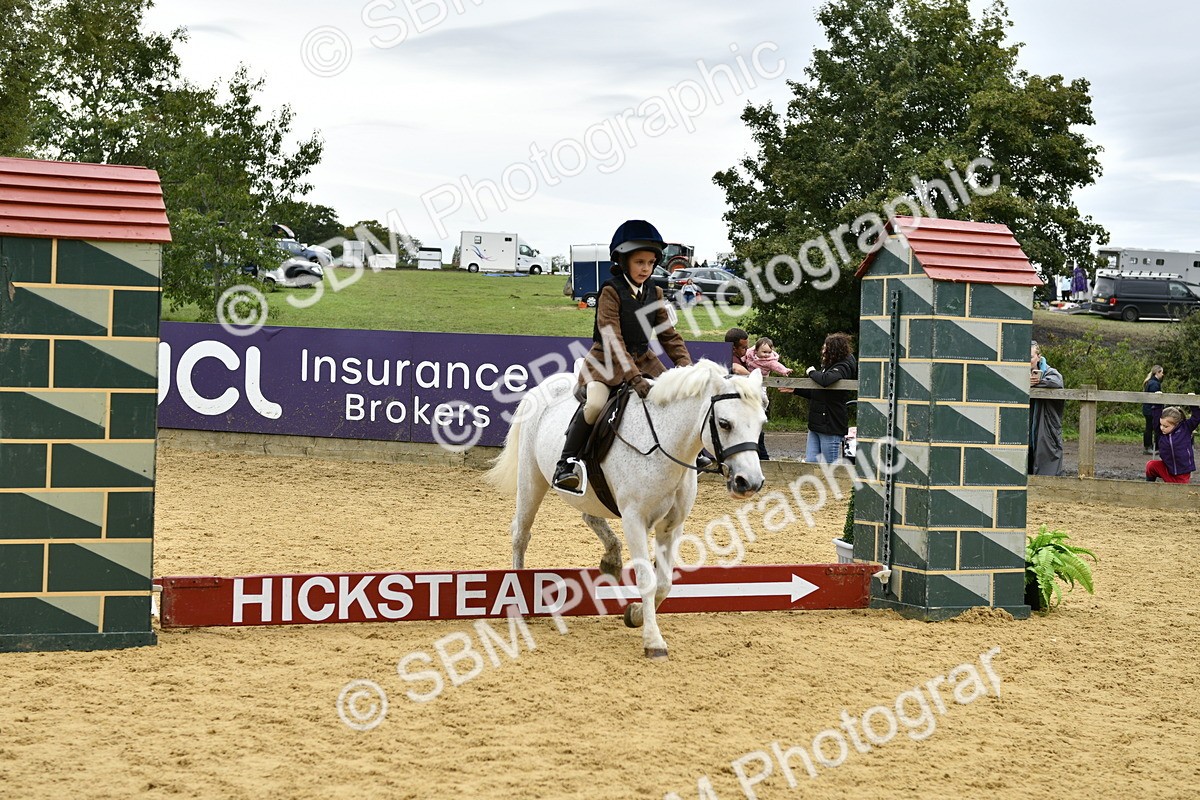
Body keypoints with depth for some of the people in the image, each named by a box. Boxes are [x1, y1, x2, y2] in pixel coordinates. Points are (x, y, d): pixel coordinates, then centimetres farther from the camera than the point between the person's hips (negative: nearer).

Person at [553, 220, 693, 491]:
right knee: (595, 403, -33)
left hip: (643, 361, 7)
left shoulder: (655, 294, 7)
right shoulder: (611, 292, -13)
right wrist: (634, 377, -32)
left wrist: (686, 367, -7)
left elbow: (669, 335, 10)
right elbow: (613, 340, -21)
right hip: (607, 363, -7)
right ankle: (566, 464, -24)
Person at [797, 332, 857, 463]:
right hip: (816, 424, 9)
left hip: (831, 426, -9)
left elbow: (825, 380, -34)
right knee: (810, 462, 6)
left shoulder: (843, 367, -12)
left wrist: (812, 372, -14)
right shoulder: (828, 366, 14)